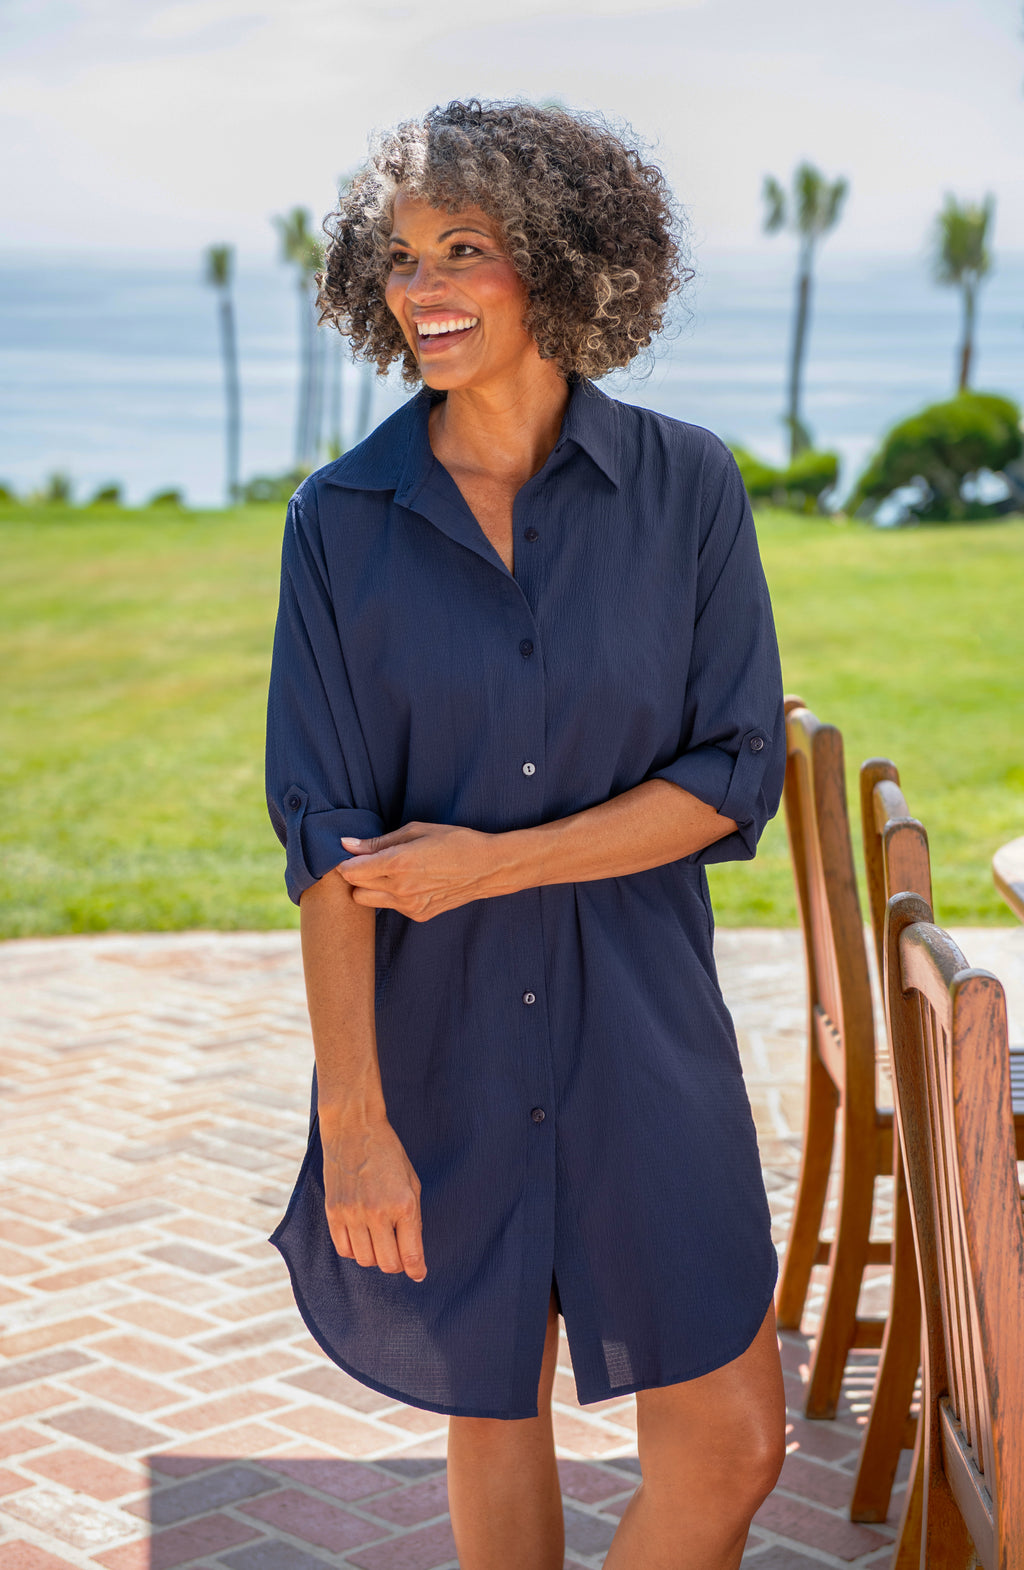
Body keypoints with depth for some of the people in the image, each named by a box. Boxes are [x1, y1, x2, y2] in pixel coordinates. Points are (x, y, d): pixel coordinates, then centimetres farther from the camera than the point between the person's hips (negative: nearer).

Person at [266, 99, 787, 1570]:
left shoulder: (686, 486, -4)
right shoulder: (343, 519, -4)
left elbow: (732, 777, -5)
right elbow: (329, 839, -8)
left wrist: (489, 861, -15)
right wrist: (354, 1116, -13)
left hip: (636, 1019, 0)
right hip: (434, 1025, 0)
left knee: (729, 1444, 0)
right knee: (495, 1407, 15)